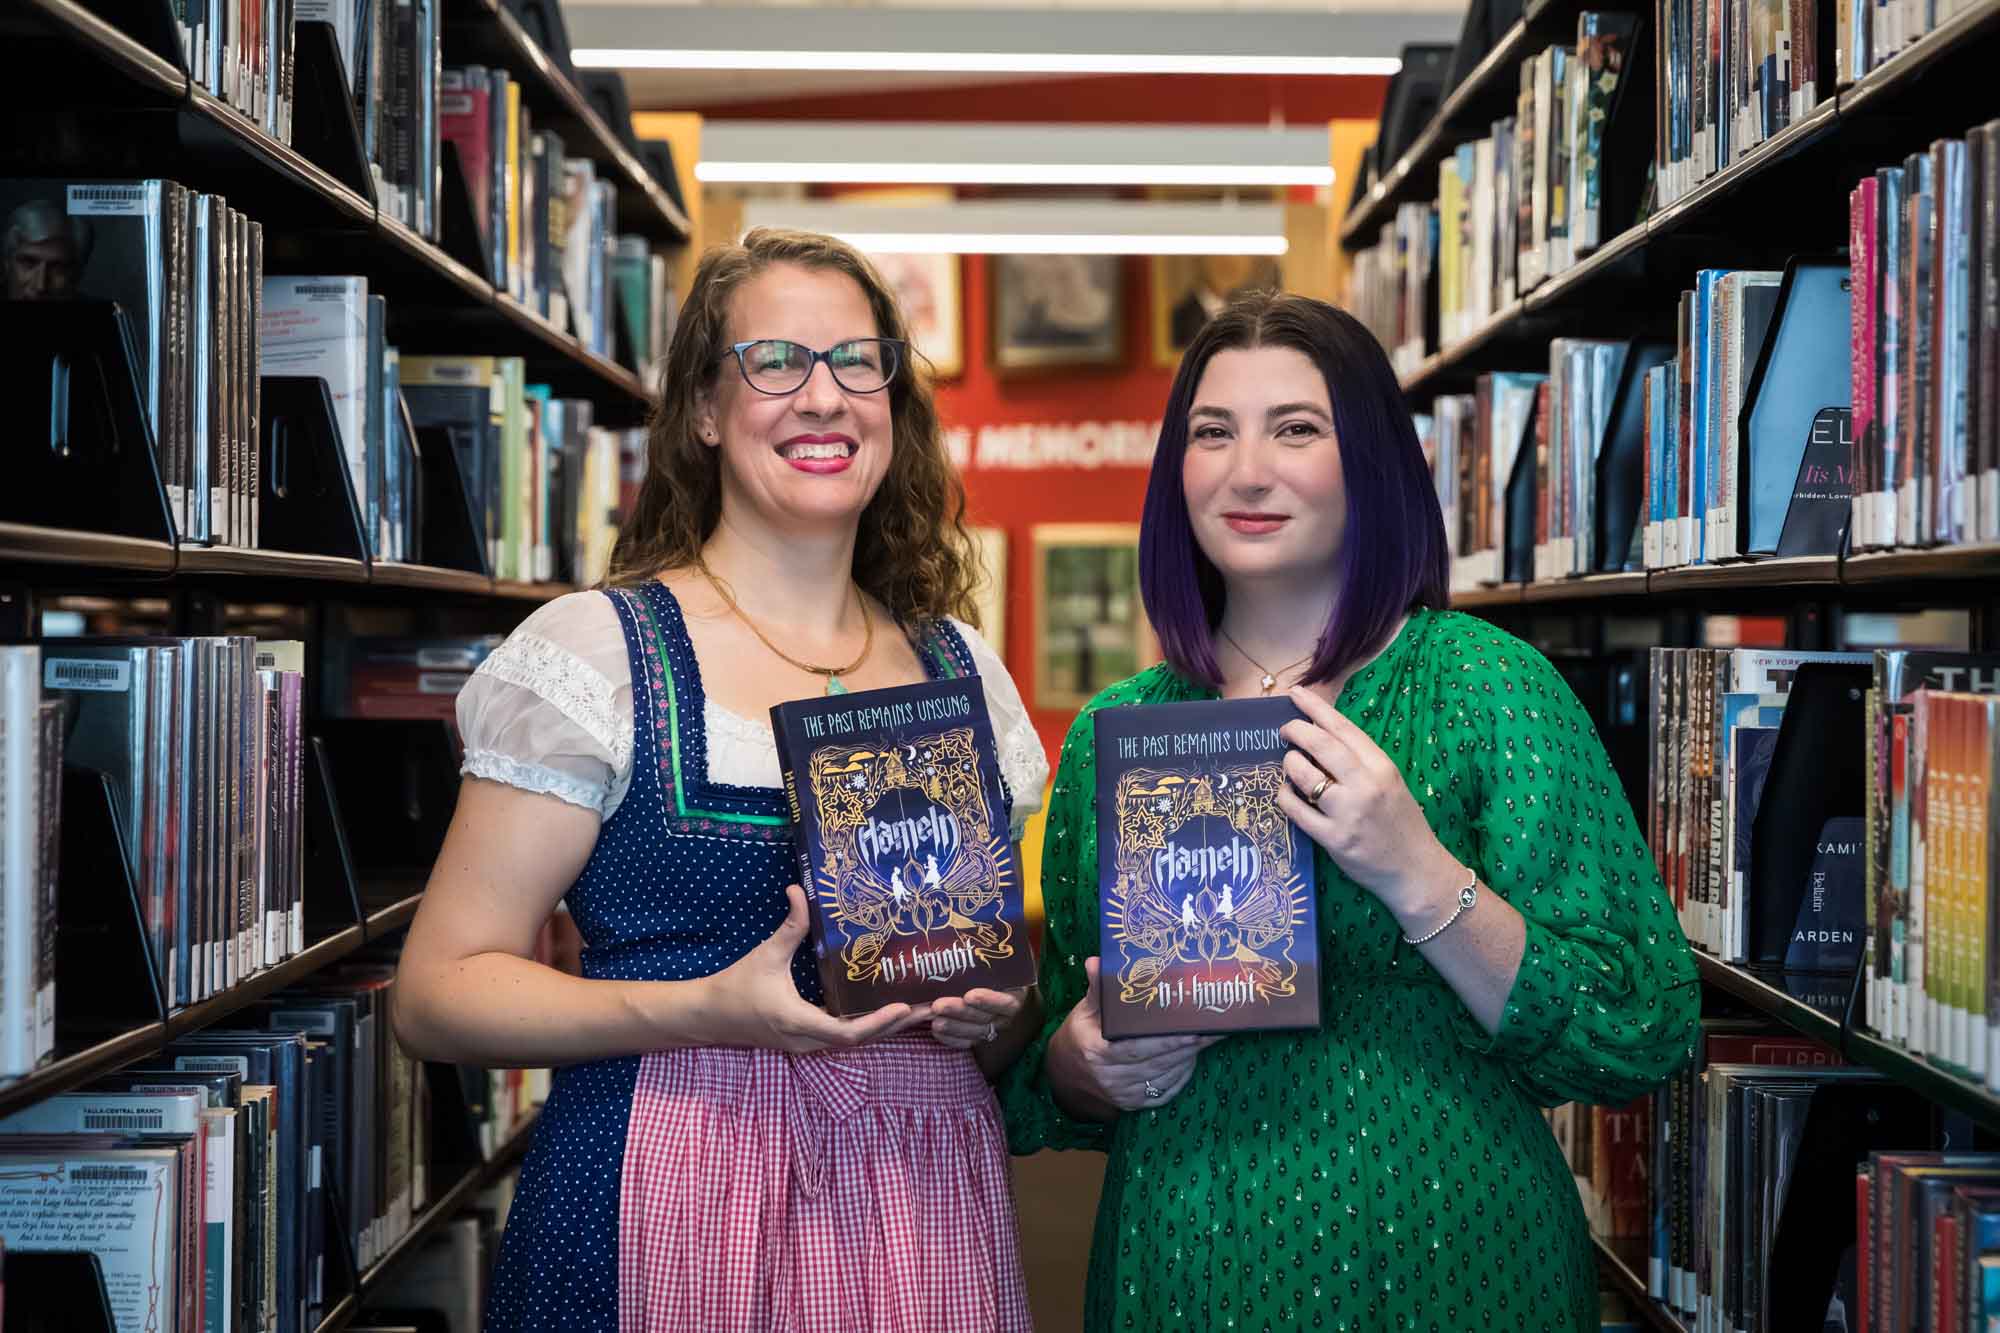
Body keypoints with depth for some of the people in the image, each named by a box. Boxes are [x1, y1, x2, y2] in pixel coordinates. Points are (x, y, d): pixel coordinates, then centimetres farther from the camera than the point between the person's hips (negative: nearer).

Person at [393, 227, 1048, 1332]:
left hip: (927, 1209, 4)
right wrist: (710, 1012, -21)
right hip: (669, 1207, -4)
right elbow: (439, 992, -8)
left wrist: (994, 1010, -5)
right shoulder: (594, 649, -5)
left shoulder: (962, 670, 10)